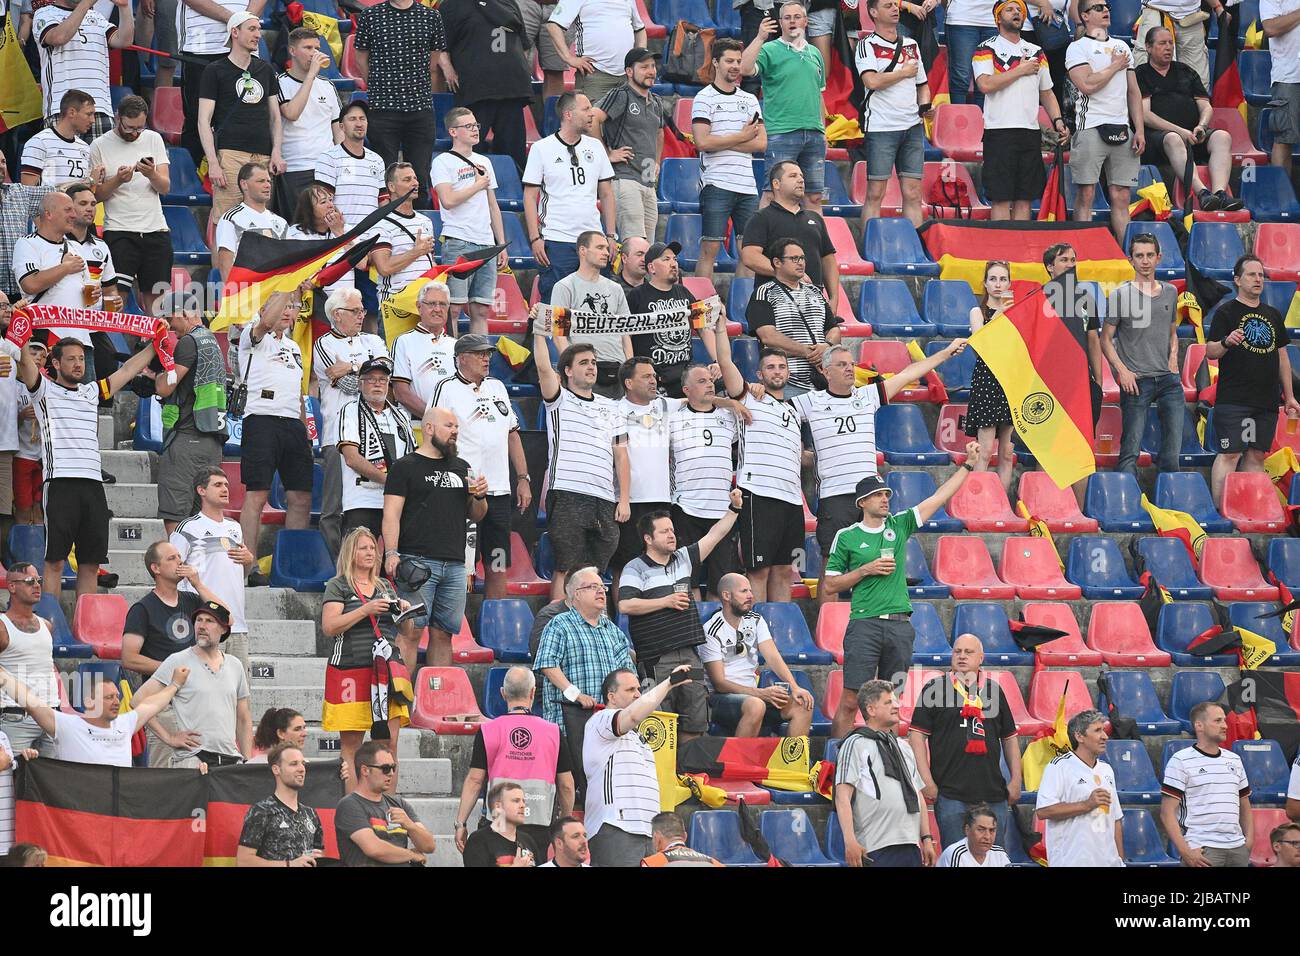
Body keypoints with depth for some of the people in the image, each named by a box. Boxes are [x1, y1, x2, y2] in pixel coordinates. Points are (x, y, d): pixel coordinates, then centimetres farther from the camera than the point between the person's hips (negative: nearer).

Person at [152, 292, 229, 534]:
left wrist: (159, 377, 9)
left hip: (186, 438, -9)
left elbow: (164, 388, -11)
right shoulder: (212, 340, 20)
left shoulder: (189, 342, -8)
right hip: (212, 440, 9)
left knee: (174, 517, -12)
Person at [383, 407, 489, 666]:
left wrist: (480, 496, 5)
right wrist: (391, 553, -16)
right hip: (417, 561, -6)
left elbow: (476, 516, 26)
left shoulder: (461, 467, 21)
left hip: (454, 564, 6)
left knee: (443, 634, 5)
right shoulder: (405, 467, 3)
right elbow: (391, 514, -4)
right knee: (411, 630, -11)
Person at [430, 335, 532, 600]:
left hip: (499, 491, 6)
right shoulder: (447, 389, -3)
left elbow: (512, 434, 22)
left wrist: (523, 479, 15)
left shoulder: (497, 387, 17)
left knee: (498, 568, 7)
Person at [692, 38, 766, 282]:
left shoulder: (750, 99, 15)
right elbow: (702, 142, -13)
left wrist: (723, 142, -6)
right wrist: (742, 137, -4)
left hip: (747, 186, 5)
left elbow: (761, 143, 5)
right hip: (717, 185, -5)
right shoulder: (705, 98, 0)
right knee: (710, 248, -6)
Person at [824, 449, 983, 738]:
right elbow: (830, 584, 6)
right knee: (850, 702, -9)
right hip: (864, 624, -4)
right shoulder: (846, 537, 5)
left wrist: (969, 465, 11)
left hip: (900, 625, 4)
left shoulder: (899, 525, 13)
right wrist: (867, 570, -5)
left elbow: (939, 498, 13)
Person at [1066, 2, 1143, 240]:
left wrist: (1140, 130, 9)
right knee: (1085, 195, -6)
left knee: (1121, 197, 3)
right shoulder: (1078, 48, 1)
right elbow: (1087, 84, -15)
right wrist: (1115, 66, -1)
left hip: (1122, 129, 5)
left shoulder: (1122, 47, 19)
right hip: (1091, 128, -5)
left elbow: (1133, 91, 19)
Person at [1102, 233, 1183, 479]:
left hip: (1168, 379, 4)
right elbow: (1106, 339, 1)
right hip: (1136, 381, -4)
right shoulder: (1120, 295, -1)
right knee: (1130, 449, -6)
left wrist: (1173, 358, 7)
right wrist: (1122, 371, -11)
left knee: (1172, 452, 1)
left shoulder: (1170, 292, 14)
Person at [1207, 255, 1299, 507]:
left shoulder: (1272, 314, 18)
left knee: (1256, 456, 6)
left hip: (1267, 401, 6)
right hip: (1233, 399, -6)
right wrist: (1226, 343, -29)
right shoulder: (1226, 311, 0)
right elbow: (1210, 352, -7)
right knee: (1229, 454, -11)